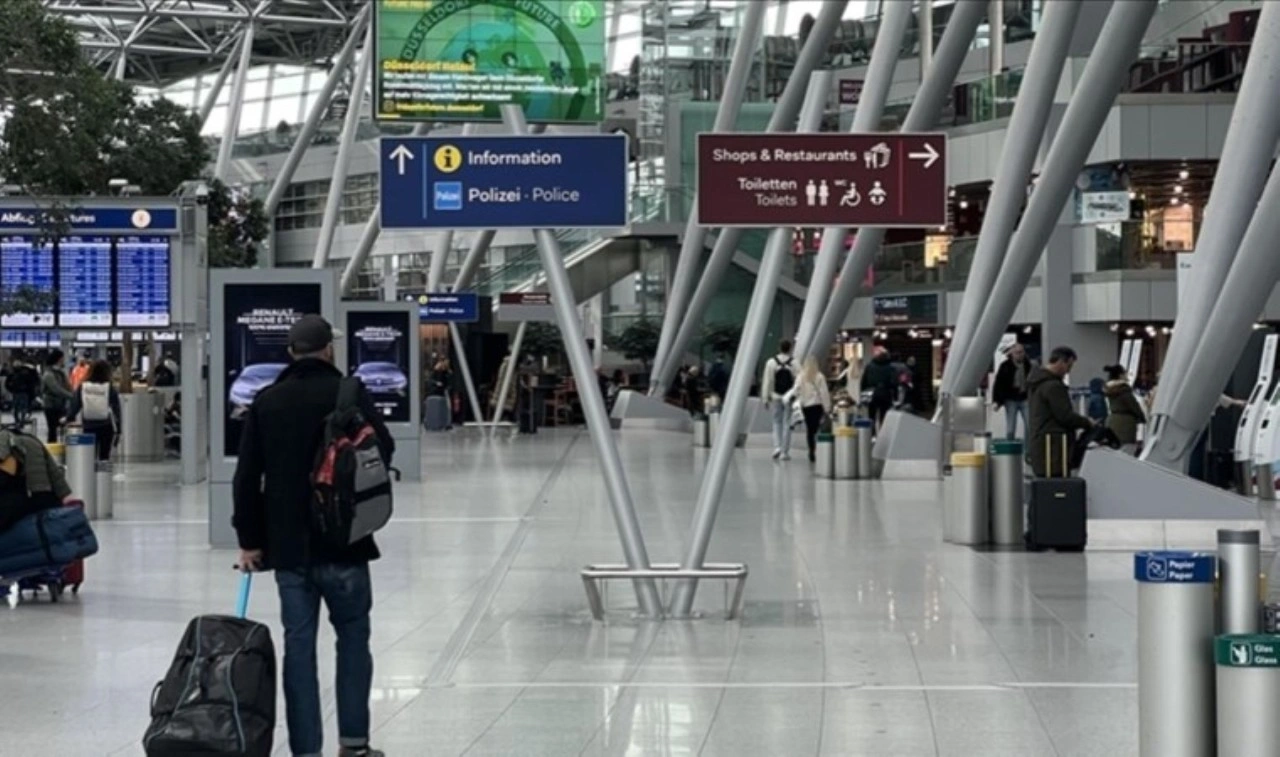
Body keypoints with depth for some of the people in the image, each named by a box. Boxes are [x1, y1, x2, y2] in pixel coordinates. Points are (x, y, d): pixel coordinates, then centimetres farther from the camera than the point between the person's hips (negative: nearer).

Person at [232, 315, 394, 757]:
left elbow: (246, 478, 4)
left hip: (287, 544, 2)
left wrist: (249, 539, 9)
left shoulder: (266, 402, 4)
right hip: (344, 542, -2)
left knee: (298, 645, 5)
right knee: (353, 637, 12)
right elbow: (383, 452, -6)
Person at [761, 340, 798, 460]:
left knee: (777, 423, 14)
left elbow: (767, 381, -1)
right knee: (787, 424, 4)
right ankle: (785, 452, 4)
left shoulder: (771, 362, -3)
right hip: (790, 397, -1)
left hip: (775, 396, 1)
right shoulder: (794, 363, -6)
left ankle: (777, 447, -3)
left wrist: (765, 398, 4)